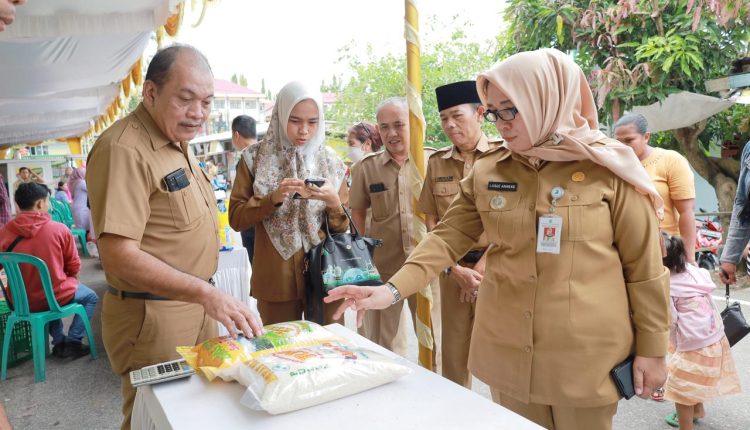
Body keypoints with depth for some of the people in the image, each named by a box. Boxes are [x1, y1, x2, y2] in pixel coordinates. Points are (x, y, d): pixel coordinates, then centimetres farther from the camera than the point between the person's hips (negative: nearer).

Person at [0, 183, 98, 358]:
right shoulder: (60, 229, -16)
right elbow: (74, 267, -6)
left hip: (20, 302, 4)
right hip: (56, 297, -4)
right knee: (90, 297, 25)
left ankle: (59, 341, 29)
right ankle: (72, 342, 11)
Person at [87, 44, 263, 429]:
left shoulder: (177, 143, 10)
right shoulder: (124, 150, -21)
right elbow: (118, 256, -27)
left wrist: (208, 297, 14)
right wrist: (206, 293, -34)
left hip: (195, 308, 9)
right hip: (151, 317, -9)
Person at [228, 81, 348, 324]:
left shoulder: (330, 161, 3)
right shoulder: (255, 158, -2)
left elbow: (343, 227, 4)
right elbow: (236, 218, -3)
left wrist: (333, 202, -16)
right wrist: (273, 198, -18)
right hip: (276, 279, -1)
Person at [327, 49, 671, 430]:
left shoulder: (608, 169, -8)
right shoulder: (486, 172, 0)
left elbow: (643, 265, -4)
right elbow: (447, 238, -1)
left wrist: (652, 349, 0)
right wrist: (393, 289, -14)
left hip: (587, 356, -2)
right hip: (507, 351, 3)